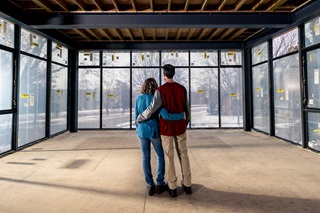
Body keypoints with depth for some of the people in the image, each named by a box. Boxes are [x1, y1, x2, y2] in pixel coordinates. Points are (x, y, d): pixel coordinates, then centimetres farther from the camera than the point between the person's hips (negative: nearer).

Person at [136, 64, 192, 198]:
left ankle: (172, 187, 18)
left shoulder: (160, 90, -15)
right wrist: (186, 123, 21)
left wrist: (139, 118, 2)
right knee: (183, 154, 15)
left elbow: (151, 109, -16)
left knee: (169, 156, 8)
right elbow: (187, 109, 6)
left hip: (166, 127, -3)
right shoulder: (182, 89, -1)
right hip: (180, 126, 4)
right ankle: (187, 184, 24)